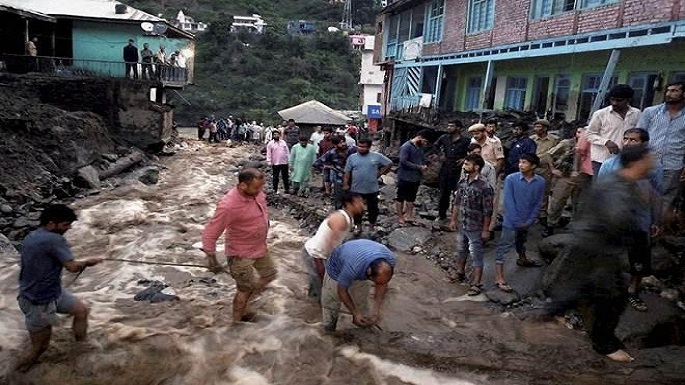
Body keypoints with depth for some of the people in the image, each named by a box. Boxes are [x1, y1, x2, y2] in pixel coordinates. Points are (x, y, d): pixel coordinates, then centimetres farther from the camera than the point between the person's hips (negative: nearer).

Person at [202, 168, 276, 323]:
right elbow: (209, 234, -26)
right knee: (245, 289, 10)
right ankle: (237, 322, 33)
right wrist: (211, 258, -19)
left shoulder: (256, 192, -13)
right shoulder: (228, 206, -35)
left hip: (260, 248, 7)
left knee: (270, 275, 23)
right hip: (241, 254, -7)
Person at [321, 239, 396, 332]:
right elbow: (342, 290, -25)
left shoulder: (390, 259, -33)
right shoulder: (353, 267, -46)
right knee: (330, 303, 10)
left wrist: (376, 310, -18)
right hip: (337, 270, -3)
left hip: (361, 272, 4)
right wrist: (355, 313, -17)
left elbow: (382, 284, -13)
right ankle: (329, 333, 33)